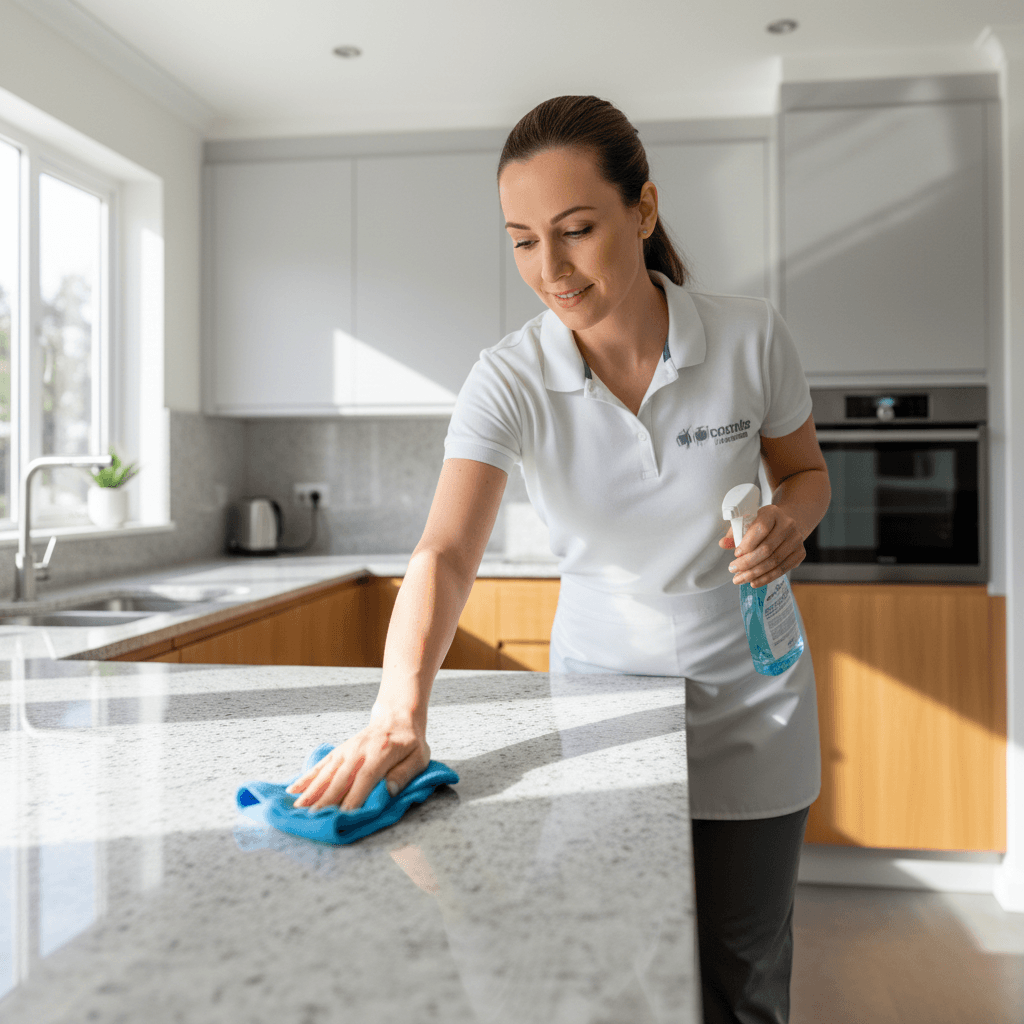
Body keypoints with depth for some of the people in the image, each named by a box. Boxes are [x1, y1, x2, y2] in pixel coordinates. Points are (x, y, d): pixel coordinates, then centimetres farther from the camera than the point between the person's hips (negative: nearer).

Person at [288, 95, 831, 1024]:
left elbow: (806, 471, 4)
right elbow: (447, 552, -29)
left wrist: (789, 517, -20)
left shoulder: (750, 338, -14)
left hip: (745, 704, 0)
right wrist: (401, 711, -45)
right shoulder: (510, 381, -17)